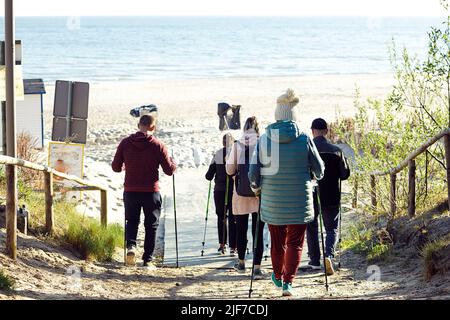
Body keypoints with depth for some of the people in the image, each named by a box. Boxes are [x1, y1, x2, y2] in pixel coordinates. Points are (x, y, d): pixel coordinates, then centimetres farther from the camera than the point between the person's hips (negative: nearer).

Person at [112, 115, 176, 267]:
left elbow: (115, 167, 4)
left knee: (132, 221, 19)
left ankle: (131, 245, -7)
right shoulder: (158, 146, -7)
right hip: (151, 192, -2)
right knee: (151, 226, 11)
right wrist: (172, 162, 19)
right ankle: (147, 259, 10)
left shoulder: (125, 143, -2)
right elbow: (169, 170, -3)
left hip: (130, 191, 2)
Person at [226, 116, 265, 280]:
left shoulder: (237, 145, -4)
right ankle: (257, 267, -7)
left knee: (241, 228, 16)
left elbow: (229, 170, -1)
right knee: (258, 231, 1)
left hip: (241, 192, 1)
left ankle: (241, 262, 27)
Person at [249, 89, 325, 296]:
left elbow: (253, 172, -2)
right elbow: (319, 170, 1)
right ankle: (288, 281, -7)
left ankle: (278, 275, 36)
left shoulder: (264, 140, -5)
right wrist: (313, 176, 24)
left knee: (277, 241, 18)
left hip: (272, 201, 2)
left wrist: (256, 187, 19)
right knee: (295, 242, 5)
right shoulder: (304, 140, -8)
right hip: (299, 201, -2)